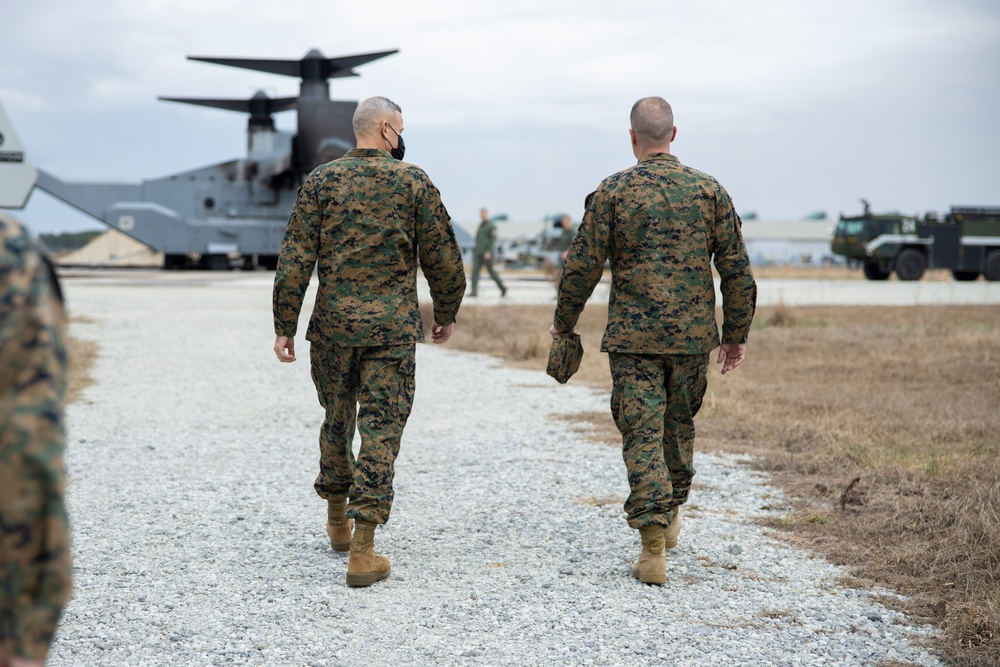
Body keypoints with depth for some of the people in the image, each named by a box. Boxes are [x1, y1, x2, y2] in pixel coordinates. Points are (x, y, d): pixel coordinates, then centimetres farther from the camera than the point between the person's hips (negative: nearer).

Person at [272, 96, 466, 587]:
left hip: (333, 324, 2)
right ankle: (362, 551, -5)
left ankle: (337, 522, 36)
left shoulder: (321, 180, 2)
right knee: (380, 431, -1)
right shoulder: (413, 182, -1)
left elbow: (295, 259, -3)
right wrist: (445, 314, 15)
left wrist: (284, 327, 1)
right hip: (393, 327, -2)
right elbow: (443, 257, 1)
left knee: (337, 421, 19)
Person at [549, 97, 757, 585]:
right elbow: (737, 270, 3)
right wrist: (736, 334, 12)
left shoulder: (612, 192, -4)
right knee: (679, 426, 21)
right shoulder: (709, 190, 3)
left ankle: (654, 550, -10)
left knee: (642, 435, -2)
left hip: (632, 336, -3)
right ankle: (670, 515, 38)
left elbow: (583, 266, -4)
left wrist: (563, 323, 10)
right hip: (693, 336, 3)